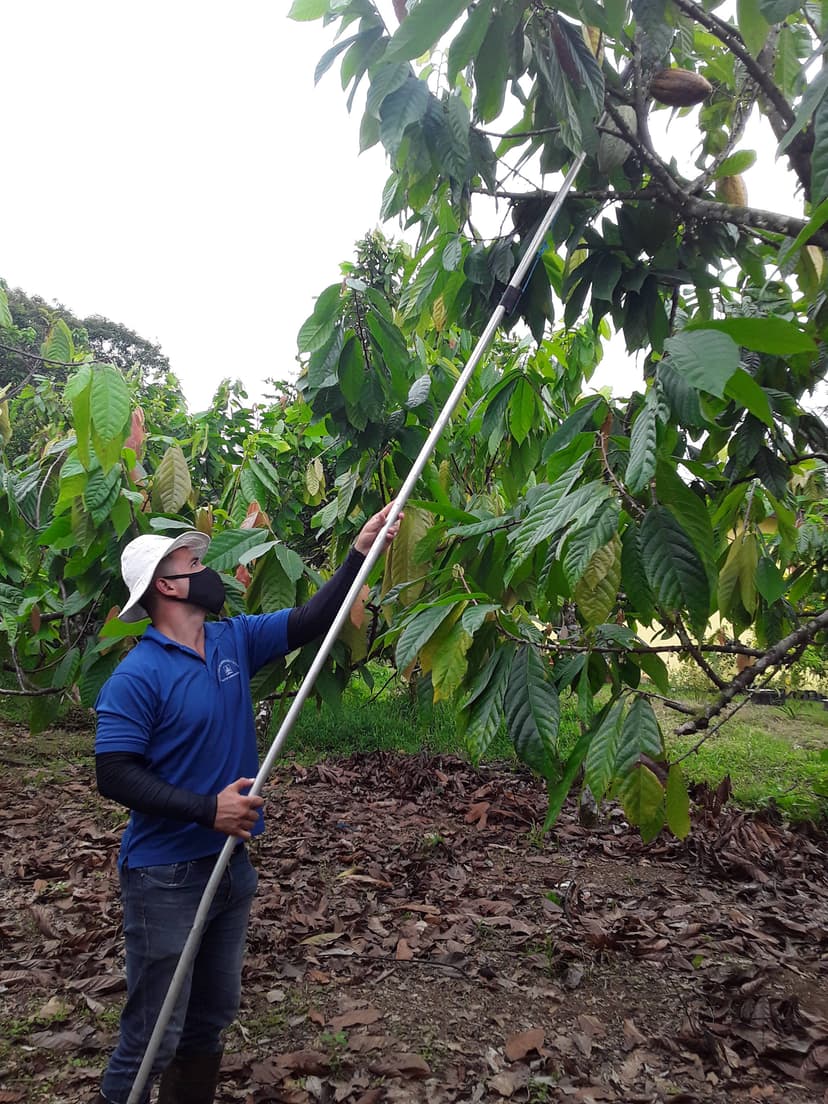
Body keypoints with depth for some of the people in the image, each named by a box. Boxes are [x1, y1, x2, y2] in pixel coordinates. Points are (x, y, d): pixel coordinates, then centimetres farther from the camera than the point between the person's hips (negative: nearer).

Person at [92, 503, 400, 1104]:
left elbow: (310, 621, 4)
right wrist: (208, 810, -26)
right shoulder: (137, 677, -18)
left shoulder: (234, 641, 2)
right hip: (165, 875, -7)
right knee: (155, 1035, 5)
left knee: (212, 1018, 23)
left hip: (230, 861, 7)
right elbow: (115, 775, -20)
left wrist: (360, 552, -4)